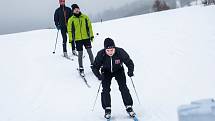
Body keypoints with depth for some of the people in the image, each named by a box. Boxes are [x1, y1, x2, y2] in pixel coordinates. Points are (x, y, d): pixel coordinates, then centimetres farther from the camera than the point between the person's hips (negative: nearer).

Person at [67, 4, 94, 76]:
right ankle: (81, 69, 12)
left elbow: (89, 26, 9)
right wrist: (70, 40, -2)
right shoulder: (71, 20, -1)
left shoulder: (85, 17, 4)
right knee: (80, 54, 2)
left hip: (86, 38, 1)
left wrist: (91, 35, 6)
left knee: (90, 52, 1)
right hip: (78, 39, -1)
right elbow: (69, 30, 1)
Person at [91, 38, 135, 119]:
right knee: (106, 89, -10)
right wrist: (98, 75, -38)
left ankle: (129, 107, 1)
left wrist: (130, 71, -38)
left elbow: (129, 62, -19)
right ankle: (107, 109, 2)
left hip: (119, 71, 0)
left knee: (123, 88, -10)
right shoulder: (101, 54, -29)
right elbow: (95, 67, -19)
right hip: (106, 72, 0)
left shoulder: (120, 52, -31)